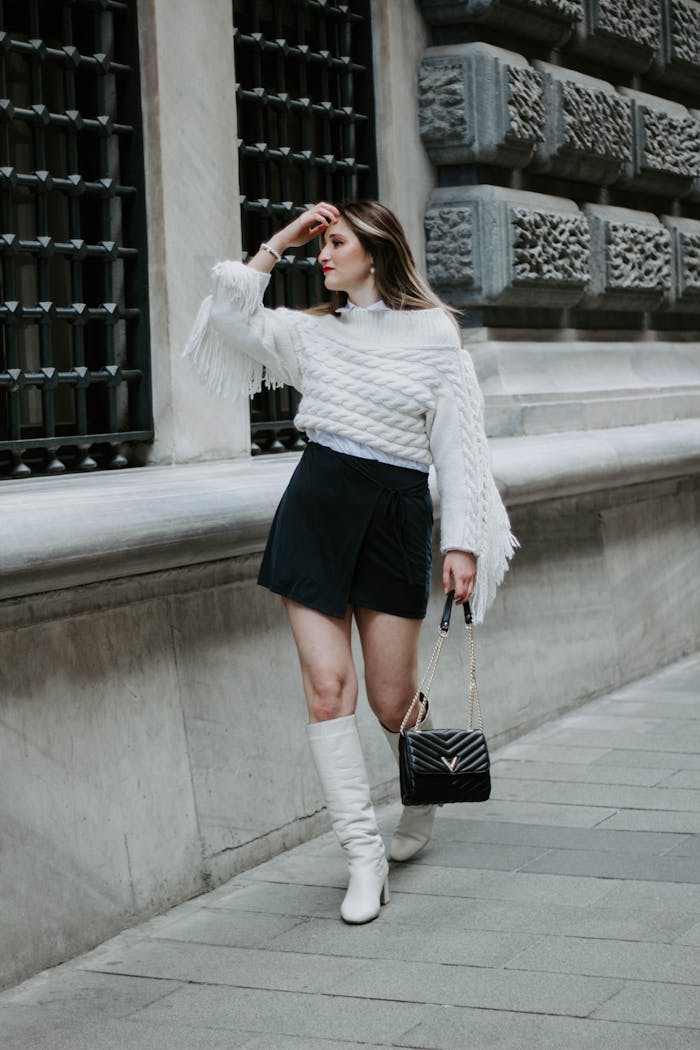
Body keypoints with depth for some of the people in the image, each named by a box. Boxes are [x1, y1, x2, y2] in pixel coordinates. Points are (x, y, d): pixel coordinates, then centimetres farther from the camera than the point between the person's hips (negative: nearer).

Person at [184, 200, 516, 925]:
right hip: (317, 504, 3)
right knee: (326, 688, -7)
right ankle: (364, 858, 1)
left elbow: (458, 444, 0)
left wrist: (462, 542, -4)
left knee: (393, 703, 3)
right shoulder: (311, 330, 13)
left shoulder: (433, 333, 2)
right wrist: (279, 243, 2)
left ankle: (423, 801, 36)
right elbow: (233, 320, -1)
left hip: (398, 514, -2)